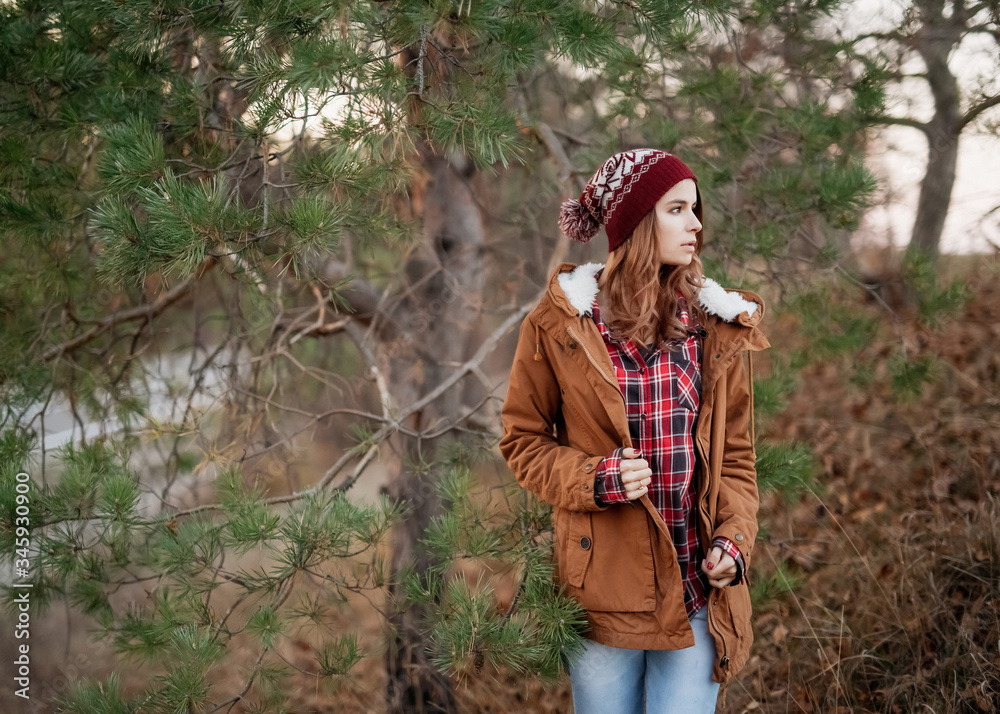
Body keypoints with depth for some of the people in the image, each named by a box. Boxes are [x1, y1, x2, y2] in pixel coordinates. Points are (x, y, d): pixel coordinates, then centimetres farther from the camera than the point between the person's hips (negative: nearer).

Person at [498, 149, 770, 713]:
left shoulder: (718, 325, 4)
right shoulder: (560, 324, -4)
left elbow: (737, 453, 9)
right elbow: (523, 439, 3)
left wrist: (734, 539, -7)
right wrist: (596, 480, -14)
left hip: (699, 583, 2)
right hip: (605, 580, -2)